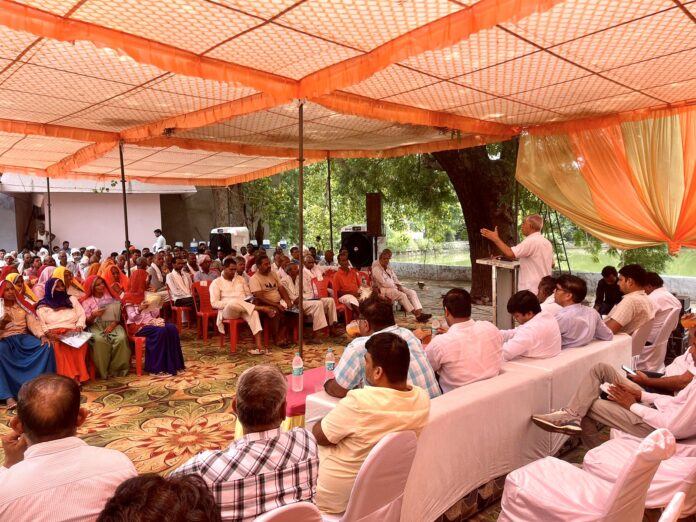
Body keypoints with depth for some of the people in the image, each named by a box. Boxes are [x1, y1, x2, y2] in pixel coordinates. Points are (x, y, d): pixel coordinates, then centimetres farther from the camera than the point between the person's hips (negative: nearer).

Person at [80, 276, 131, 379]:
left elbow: (119, 314, 6)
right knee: (99, 340, -37)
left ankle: (117, 368, -20)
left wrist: (113, 324, -12)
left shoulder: (111, 296, 14)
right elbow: (86, 321, 4)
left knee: (121, 338, -32)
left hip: (112, 324, 2)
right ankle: (103, 371, -24)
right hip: (96, 325, -1)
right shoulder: (86, 301, 10)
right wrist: (93, 315, -17)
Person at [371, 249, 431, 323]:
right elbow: (383, 283, -15)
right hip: (384, 289, -8)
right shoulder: (376, 269, -8)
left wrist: (399, 286, -3)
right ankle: (417, 315, -32)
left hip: (394, 287, 8)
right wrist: (396, 287, -12)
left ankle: (419, 313, -32)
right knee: (402, 295, -32)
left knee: (412, 292, -14)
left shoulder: (388, 268, 17)